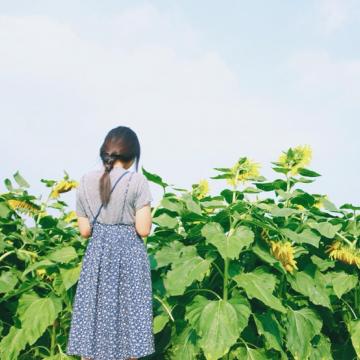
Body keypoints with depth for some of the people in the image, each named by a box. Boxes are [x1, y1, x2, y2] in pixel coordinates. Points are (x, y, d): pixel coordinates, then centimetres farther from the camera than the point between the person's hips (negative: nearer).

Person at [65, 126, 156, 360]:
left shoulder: (87, 181, 0)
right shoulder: (137, 181, -11)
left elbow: (84, 231, 3)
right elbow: (143, 229, -14)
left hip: (97, 254, 3)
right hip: (129, 255, -3)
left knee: (93, 316, 12)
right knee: (128, 317, 8)